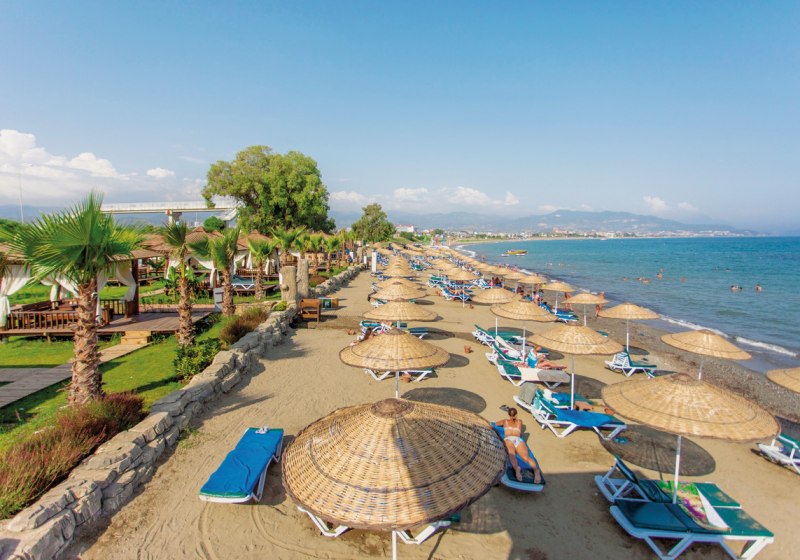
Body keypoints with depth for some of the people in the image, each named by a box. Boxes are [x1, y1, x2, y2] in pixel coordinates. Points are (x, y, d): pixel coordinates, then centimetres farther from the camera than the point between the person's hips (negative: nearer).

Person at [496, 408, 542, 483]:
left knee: (512, 455, -31)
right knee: (526, 457, -26)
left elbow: (496, 423, 51)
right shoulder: (519, 421, 34)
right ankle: (536, 470, -56)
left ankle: (516, 468, -63)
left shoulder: (505, 421, 32)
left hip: (508, 439, -1)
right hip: (518, 440, 1)